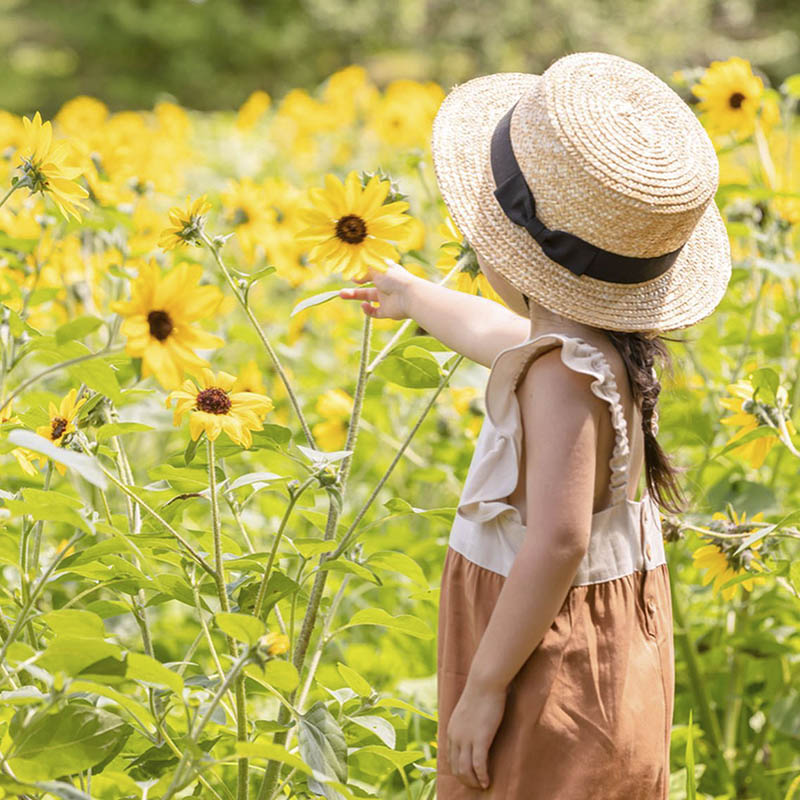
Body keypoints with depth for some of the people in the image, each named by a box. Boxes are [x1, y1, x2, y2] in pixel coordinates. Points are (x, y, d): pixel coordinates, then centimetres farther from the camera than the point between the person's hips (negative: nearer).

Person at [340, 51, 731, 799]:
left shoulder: (565, 373, -26)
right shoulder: (605, 341, 5)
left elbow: (558, 542, -33)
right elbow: (499, 337, 28)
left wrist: (484, 687, -24)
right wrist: (413, 296, 48)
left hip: (552, 685, -9)